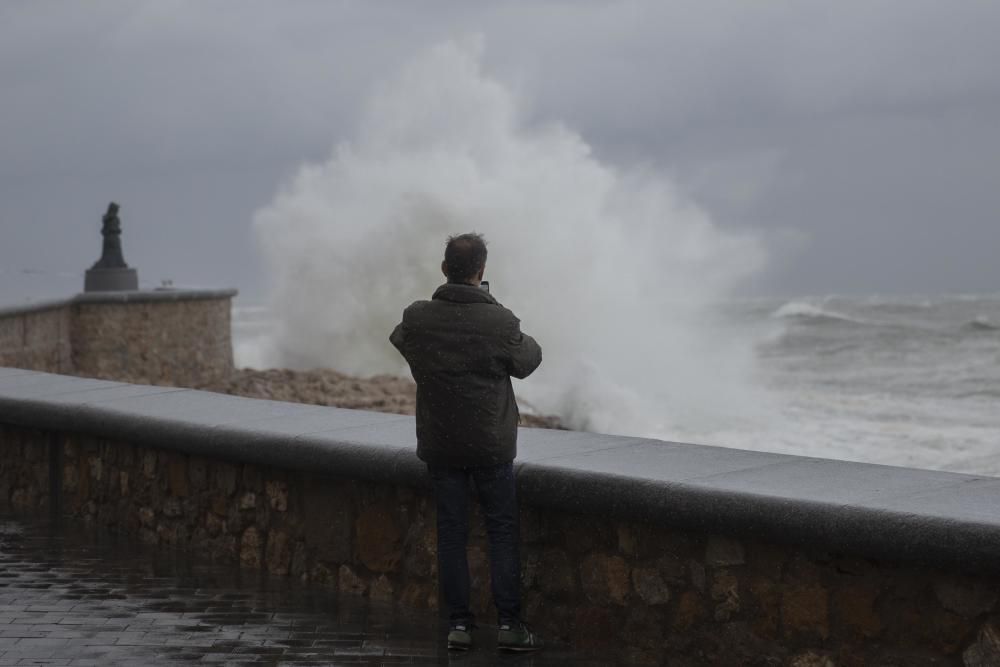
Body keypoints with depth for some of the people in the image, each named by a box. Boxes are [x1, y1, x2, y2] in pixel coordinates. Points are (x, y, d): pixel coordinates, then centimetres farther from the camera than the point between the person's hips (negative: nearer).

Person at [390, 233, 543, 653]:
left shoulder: (417, 319, -9)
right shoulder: (500, 323, -16)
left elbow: (399, 340, 14)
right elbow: (526, 362, 1)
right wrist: (526, 341, 19)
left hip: (439, 446, 2)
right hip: (491, 446, -2)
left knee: (450, 532, 9)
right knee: (502, 531, 7)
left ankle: (458, 623, 9)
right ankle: (508, 624, 5)